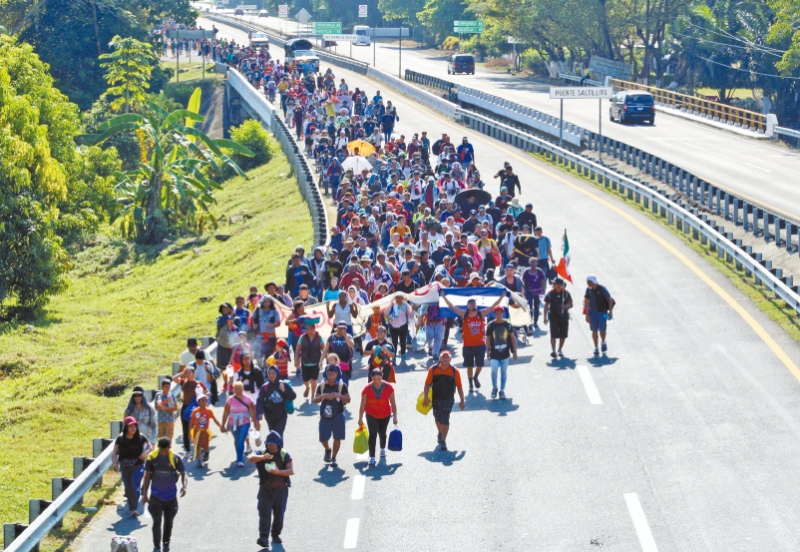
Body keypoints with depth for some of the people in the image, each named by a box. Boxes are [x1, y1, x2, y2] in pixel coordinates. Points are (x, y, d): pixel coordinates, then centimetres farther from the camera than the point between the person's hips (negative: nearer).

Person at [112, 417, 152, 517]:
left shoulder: (141, 438, -5)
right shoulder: (120, 439, -4)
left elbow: (150, 447, 6)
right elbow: (115, 452, -4)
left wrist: (146, 452, -16)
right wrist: (114, 463, -20)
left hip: (138, 465, -2)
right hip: (125, 466, 2)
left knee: (135, 486, -15)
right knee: (128, 487, 8)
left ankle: (134, 509, -14)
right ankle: (131, 507, 25)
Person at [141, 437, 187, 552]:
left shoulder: (175, 458, -8)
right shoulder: (152, 457, -7)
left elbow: (183, 473, -1)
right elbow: (147, 476, 1)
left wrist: (183, 486, -21)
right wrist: (145, 493, 2)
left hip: (171, 495, 1)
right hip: (156, 496, -1)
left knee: (169, 521, 13)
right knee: (156, 522, -8)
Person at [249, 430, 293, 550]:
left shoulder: (284, 455, 0)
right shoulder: (262, 453, 2)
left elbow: (291, 471, -11)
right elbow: (250, 459, -17)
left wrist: (278, 472, -29)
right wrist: (262, 457, -36)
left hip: (281, 489, 1)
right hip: (265, 489, -1)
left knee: (279, 514, 8)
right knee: (264, 513, -11)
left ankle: (276, 535, 25)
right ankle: (264, 538, -18)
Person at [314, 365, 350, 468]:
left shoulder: (342, 386, -2)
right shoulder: (322, 386, 3)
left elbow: (348, 399, -6)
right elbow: (315, 400, 2)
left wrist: (339, 395, -25)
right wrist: (321, 396, -19)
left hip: (338, 415, -1)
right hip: (325, 415, 1)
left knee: (337, 437, 0)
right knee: (323, 438, 3)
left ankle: (333, 458, 14)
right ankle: (327, 450, 35)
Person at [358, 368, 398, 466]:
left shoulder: (388, 387, -16)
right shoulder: (367, 389, -17)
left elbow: (393, 403, -8)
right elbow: (363, 405, -10)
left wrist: (395, 417, -7)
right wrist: (360, 419, -8)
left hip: (385, 415, 1)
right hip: (371, 415, -1)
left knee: (382, 433, 18)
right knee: (372, 435, -12)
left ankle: (383, 449, 48)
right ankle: (372, 457, -8)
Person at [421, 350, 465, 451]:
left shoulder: (454, 371, -8)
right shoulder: (433, 369, -6)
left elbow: (459, 387, -1)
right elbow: (427, 384, -2)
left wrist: (462, 401, 2)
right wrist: (425, 397, -11)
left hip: (448, 399, -2)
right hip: (435, 398, 3)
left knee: (445, 419, -12)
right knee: (437, 418, 19)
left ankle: (443, 441, -5)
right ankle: (440, 433, 47)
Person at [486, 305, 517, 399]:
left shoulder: (508, 324, 1)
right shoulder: (491, 325, -1)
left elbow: (513, 337, 6)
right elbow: (488, 339, 6)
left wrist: (514, 350, 3)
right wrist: (487, 351, 3)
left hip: (505, 352, 1)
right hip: (494, 353, -1)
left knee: (504, 372, 4)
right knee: (494, 370, -13)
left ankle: (502, 390, 15)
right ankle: (494, 388, 9)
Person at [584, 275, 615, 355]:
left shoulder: (602, 289, -11)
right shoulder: (588, 290, 0)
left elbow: (610, 299, -5)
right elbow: (587, 302, 4)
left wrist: (610, 311, -9)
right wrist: (587, 314, 0)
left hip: (602, 312, -3)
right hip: (592, 312, 3)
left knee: (602, 329, -8)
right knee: (594, 330, 3)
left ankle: (603, 342, 22)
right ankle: (596, 348, 13)